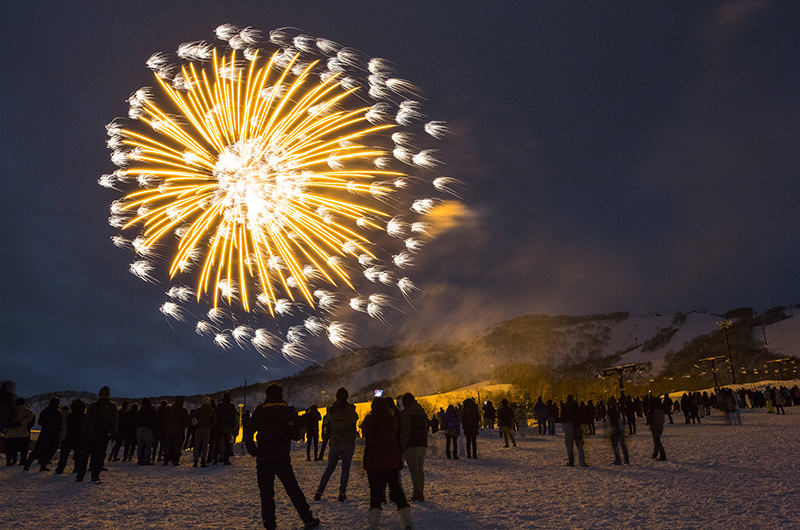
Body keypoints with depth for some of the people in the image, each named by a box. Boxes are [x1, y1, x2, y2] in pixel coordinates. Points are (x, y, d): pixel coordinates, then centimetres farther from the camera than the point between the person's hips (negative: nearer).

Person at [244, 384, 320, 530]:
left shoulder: (260, 412, -1)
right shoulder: (288, 411, 1)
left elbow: (248, 432, -8)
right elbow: (296, 435, 5)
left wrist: (253, 451, 0)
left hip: (264, 459, -1)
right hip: (283, 459, 1)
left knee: (266, 493, 8)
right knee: (294, 490, 11)